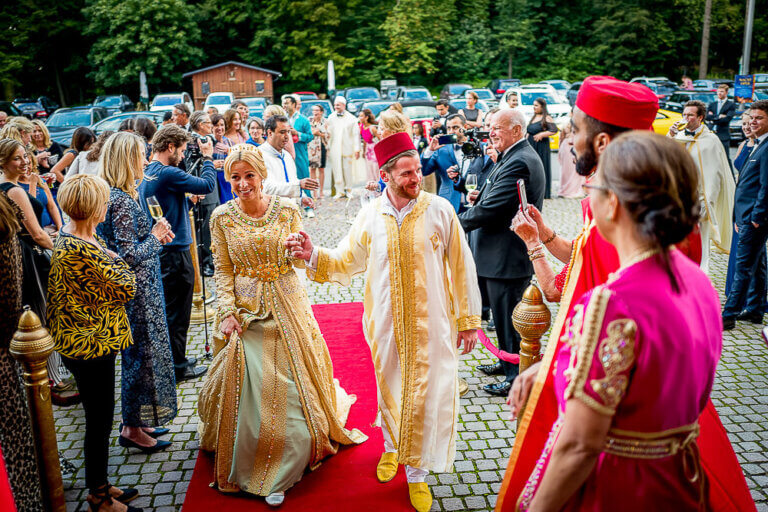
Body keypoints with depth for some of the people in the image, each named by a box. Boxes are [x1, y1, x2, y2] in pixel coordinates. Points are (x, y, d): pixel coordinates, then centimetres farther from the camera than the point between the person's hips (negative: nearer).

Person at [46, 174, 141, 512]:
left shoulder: (68, 237, 6)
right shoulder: (81, 250, -26)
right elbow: (126, 287, -19)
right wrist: (115, 259, -4)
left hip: (86, 341, 10)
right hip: (90, 346, -10)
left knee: (99, 420, 21)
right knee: (99, 422, 4)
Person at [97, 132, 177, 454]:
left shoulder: (114, 195, 8)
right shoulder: (123, 200, -23)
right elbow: (130, 256, -25)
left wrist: (155, 234, 5)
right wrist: (155, 237, -11)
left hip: (131, 291, 10)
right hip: (136, 293, -10)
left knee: (137, 355, 19)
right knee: (142, 355, 3)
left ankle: (136, 421, 32)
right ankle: (133, 428, 17)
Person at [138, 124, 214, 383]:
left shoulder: (146, 173, 9)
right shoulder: (168, 174, -19)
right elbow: (207, 185, -18)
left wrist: (186, 196, 14)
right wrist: (208, 158, -4)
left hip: (156, 250, 9)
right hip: (175, 251, -9)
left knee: (165, 308, 18)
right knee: (177, 311, 2)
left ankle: (174, 358, 31)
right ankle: (178, 368, 12)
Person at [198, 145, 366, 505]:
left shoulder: (287, 210, -6)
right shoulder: (222, 218, -3)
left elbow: (300, 261, 1)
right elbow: (222, 271, 1)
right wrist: (228, 311, -9)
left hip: (287, 307, 0)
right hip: (244, 311, 0)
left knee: (290, 384, 6)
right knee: (247, 386, 3)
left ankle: (279, 474, 25)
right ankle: (247, 466, 26)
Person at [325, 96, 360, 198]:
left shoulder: (351, 118, 2)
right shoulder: (331, 118, 9)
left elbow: (356, 135, 1)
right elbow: (329, 132, 13)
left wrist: (357, 149, -5)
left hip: (347, 148, -2)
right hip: (334, 149, 2)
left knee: (347, 170, 2)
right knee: (336, 171, 0)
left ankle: (348, 190, 16)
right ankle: (339, 191, 7)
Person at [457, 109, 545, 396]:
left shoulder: (518, 162, -22)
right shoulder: (518, 157, 13)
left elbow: (490, 210, -26)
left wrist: (457, 222, -14)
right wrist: (481, 196, 1)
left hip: (508, 257, -11)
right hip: (510, 254, 11)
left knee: (508, 316, 1)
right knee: (505, 314, 23)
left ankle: (517, 378, 14)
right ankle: (508, 362, 39)